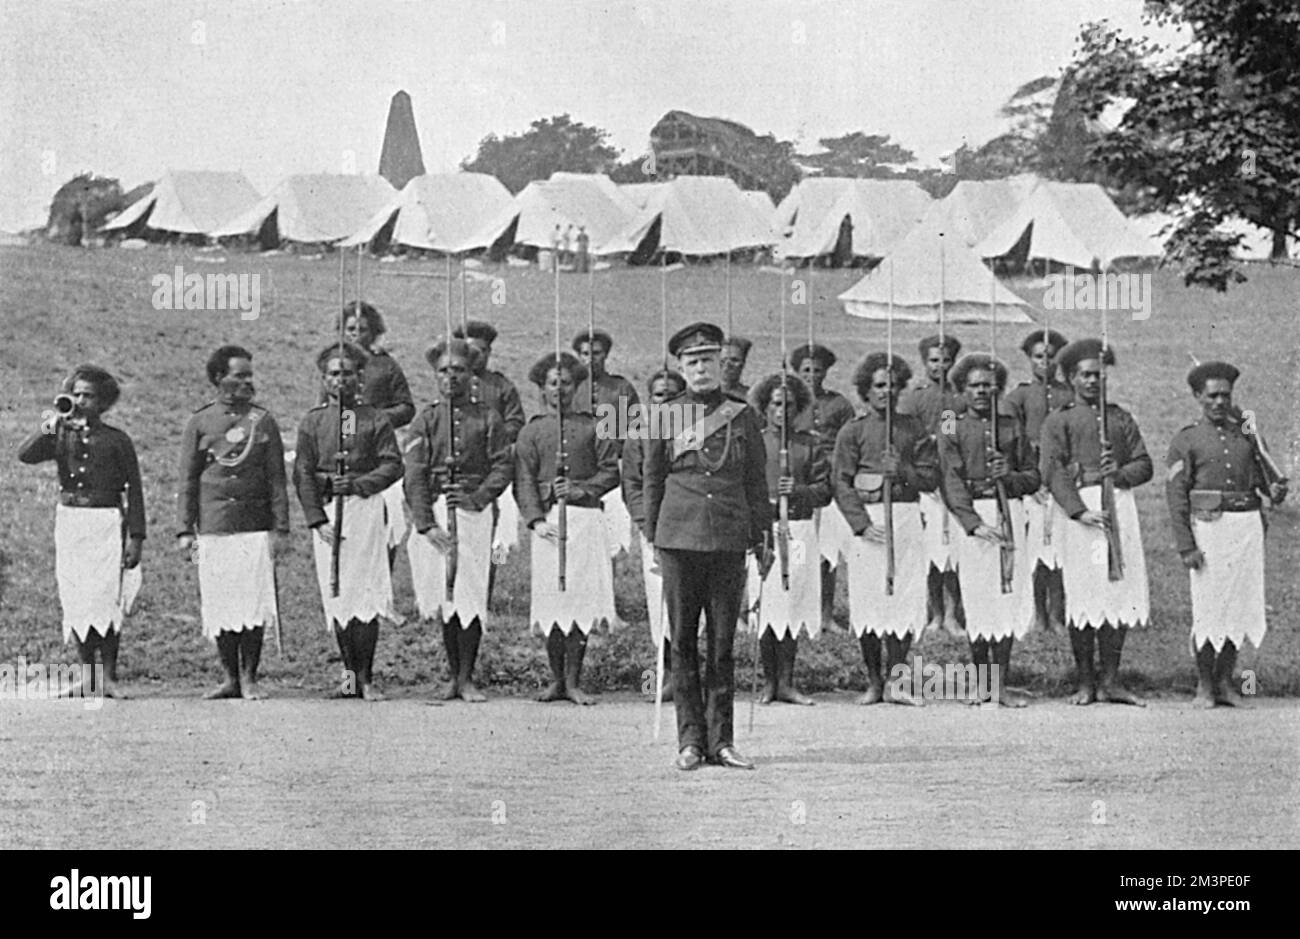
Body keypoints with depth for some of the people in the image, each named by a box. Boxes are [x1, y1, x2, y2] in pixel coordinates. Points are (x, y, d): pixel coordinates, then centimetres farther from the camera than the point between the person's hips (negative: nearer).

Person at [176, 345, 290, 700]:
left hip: (256, 528, 0)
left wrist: (280, 529, -1)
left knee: (255, 604, -3)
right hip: (213, 530, 0)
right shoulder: (199, 423, 6)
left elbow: (276, 479, 6)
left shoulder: (263, 421, 6)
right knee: (219, 607, 3)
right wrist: (185, 530, 0)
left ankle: (249, 678, 8)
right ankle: (231, 679, 14)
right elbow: (187, 481, 6)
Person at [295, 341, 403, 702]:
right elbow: (303, 474, 4)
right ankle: (350, 672, 16)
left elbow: (393, 465, 0)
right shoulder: (312, 421, 10)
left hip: (365, 506, -2)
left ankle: (366, 678, -5)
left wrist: (358, 484, -15)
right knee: (335, 596, 4)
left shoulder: (375, 420, 7)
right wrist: (317, 520, -6)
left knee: (366, 594, -8)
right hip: (325, 510, 2)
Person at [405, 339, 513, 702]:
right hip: (434, 512, 1)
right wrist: (426, 524, -11)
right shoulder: (426, 420, 6)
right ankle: (453, 675, 17)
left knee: (471, 596, -4)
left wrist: (476, 498, -14)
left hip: (474, 511, -1)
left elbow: (503, 466, 2)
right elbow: (414, 475, -1)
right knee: (444, 599, 5)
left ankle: (466, 678, 3)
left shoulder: (487, 418, 7)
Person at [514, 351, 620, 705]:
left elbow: (611, 471, 7)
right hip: (548, 519, 0)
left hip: (586, 516, 0)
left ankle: (573, 681, 2)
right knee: (551, 599, -1)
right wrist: (535, 519, -12)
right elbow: (524, 480, 2)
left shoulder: (593, 427, 12)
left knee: (582, 599, -5)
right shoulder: (532, 431, 12)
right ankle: (556, 679, 10)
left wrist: (582, 489, -11)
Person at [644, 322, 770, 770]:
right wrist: (652, 539, 8)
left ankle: (721, 740, 9)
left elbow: (756, 482, 10)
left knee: (723, 641, 3)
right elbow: (653, 480, 11)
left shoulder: (742, 415, 8)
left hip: (729, 539, 0)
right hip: (680, 538, 0)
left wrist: (761, 540, 7)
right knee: (683, 640, 2)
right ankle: (690, 739, 8)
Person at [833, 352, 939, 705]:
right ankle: (873, 682, 9)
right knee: (867, 601, -2)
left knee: (904, 599, -4)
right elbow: (841, 483, 0)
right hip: (866, 519, -1)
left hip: (907, 519, 1)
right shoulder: (852, 431, 6)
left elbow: (932, 477, 9)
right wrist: (862, 525, -11)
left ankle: (894, 681, 1)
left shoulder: (914, 428, 12)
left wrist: (902, 471, -11)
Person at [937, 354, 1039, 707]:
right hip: (971, 517, -2)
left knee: (1008, 597, -1)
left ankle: (1001, 685, 4)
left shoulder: (1011, 426, 13)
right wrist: (976, 524, -18)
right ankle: (982, 682, 10)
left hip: (1010, 514, 2)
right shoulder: (952, 430, 5)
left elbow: (1034, 477, 15)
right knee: (977, 600, -1)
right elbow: (952, 483, -6)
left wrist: (1010, 476, -7)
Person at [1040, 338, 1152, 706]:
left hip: (1120, 503, 3)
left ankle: (1110, 681, 7)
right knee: (1083, 596, -3)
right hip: (1080, 507, -3)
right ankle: (1085, 682, 4)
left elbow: (1144, 465, 14)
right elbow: (1053, 471, -5)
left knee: (1119, 593, 1)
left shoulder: (1121, 418, 19)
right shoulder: (1058, 421, 7)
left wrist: (1121, 472, -9)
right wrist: (1079, 511, -17)